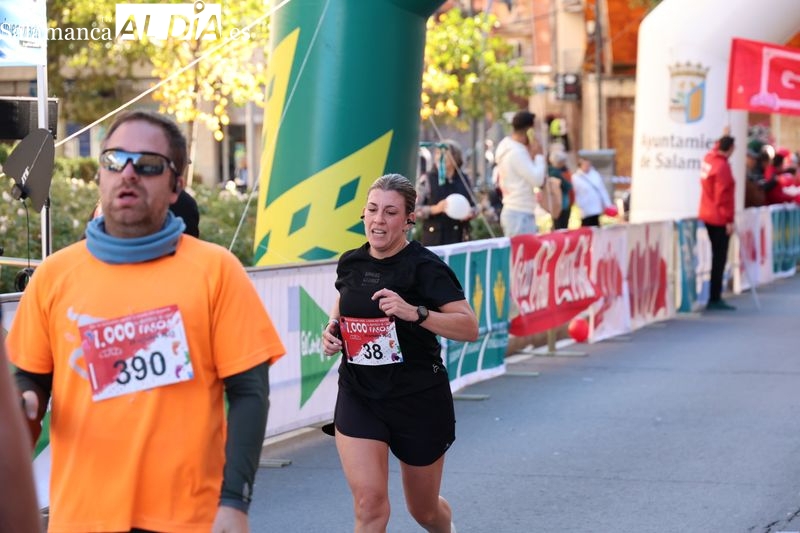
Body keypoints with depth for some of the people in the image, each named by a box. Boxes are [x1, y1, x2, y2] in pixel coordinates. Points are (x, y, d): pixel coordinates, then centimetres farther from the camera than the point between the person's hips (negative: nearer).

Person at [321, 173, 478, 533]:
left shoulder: (425, 267, -14)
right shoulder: (350, 263, 2)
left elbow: (469, 327, -22)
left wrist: (415, 312, -35)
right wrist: (332, 329, 3)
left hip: (418, 399, -3)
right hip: (359, 397, 3)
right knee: (369, 501, -16)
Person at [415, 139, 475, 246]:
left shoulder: (463, 179, 11)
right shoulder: (426, 180, -1)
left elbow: (472, 206, 21)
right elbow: (414, 209, -6)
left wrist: (470, 213, -2)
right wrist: (435, 209, -21)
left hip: (458, 238, 4)